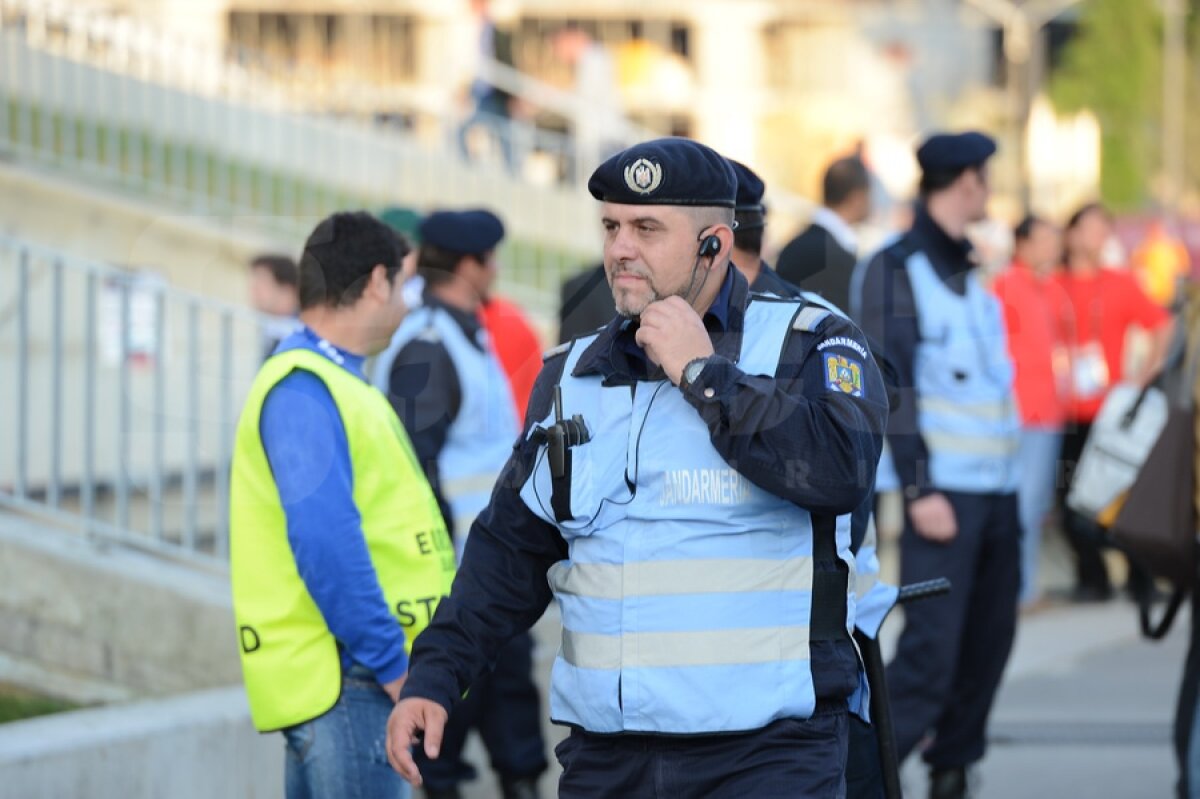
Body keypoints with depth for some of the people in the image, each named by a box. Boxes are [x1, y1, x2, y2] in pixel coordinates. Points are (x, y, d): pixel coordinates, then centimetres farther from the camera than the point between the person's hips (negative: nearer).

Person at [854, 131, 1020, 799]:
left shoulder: (967, 270, 17)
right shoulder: (897, 269, -7)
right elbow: (891, 386, -12)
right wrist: (920, 489, -18)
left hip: (998, 488, 8)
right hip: (945, 491, -8)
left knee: (987, 644, 8)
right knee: (931, 651, -14)